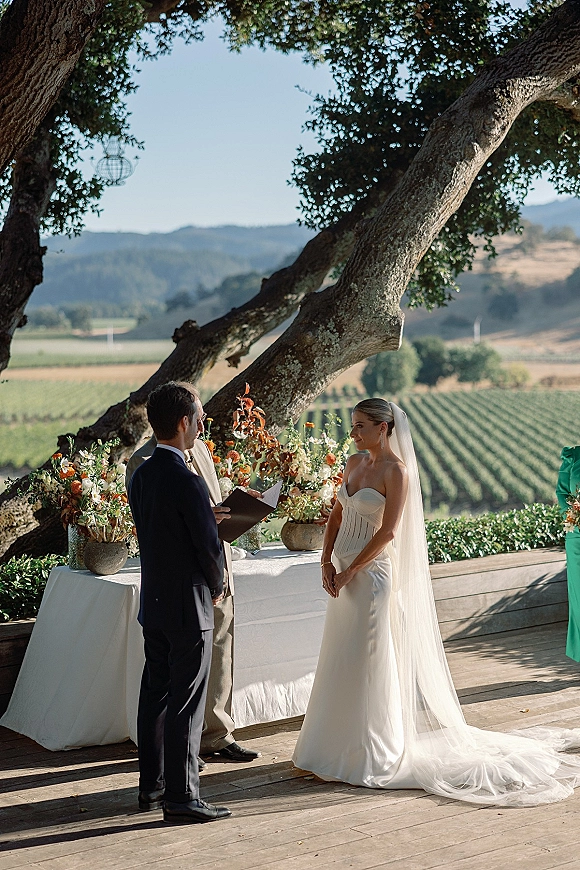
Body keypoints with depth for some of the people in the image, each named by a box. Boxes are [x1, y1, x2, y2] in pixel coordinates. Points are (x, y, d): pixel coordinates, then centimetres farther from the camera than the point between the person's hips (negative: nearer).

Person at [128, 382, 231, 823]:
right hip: (189, 606, -8)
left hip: (153, 603, 8)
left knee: (155, 696, 15)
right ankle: (181, 797, 5)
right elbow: (210, 545, -17)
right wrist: (216, 587, 1)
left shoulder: (141, 476, 4)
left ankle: (151, 785, 25)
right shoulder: (188, 482, -21)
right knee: (186, 705, -1)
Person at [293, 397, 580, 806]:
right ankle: (342, 746, 26)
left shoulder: (396, 471, -12)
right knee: (340, 662, 13)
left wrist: (349, 571, -16)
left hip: (371, 573, -8)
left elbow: (387, 531, -17)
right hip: (344, 573, 8)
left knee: (367, 662, -2)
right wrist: (327, 562, 1)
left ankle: (372, 756, 9)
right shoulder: (355, 463, 10)